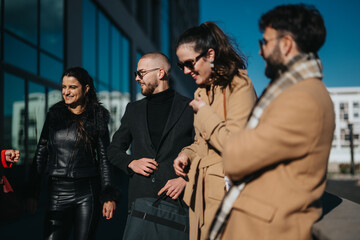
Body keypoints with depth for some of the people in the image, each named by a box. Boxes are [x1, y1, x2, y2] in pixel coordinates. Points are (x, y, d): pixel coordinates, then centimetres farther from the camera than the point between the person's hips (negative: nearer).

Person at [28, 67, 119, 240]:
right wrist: (33, 192, 5)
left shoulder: (97, 117, 1)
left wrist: (109, 196, -3)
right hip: (57, 192, 2)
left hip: (87, 192, -1)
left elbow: (104, 158, 2)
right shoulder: (54, 114, 7)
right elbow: (41, 153, 9)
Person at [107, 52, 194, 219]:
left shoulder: (189, 108, 3)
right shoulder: (133, 109, 16)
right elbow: (114, 149, 21)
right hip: (140, 198, 3)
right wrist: (131, 163, 2)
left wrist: (185, 179, -11)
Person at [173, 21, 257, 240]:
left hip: (225, 194, -7)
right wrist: (187, 155, 4)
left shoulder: (239, 85, -11)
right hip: (201, 191, 8)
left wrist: (204, 112, -10)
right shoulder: (202, 91, 15)